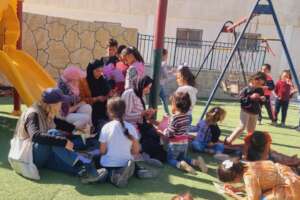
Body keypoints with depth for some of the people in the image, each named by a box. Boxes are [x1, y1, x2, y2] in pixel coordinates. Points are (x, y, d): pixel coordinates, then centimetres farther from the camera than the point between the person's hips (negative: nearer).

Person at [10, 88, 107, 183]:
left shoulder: (47, 115, 10)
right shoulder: (33, 114, -16)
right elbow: (35, 136, -36)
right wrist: (64, 142, -40)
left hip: (44, 156, 8)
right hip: (29, 157, -8)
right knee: (53, 134, -32)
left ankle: (85, 172, -50)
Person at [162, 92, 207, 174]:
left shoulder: (174, 117, -21)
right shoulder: (187, 116, 1)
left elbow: (169, 133, -19)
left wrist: (163, 132, 1)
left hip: (175, 144, -6)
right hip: (185, 142, 7)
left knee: (170, 159, 11)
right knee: (182, 158, 25)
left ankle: (181, 165, -20)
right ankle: (196, 162, -3)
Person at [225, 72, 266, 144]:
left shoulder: (260, 90, 4)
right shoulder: (247, 89, -13)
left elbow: (260, 102, 14)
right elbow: (241, 99, -17)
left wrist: (262, 99, -9)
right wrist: (250, 97, -27)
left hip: (255, 112, 5)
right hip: (246, 111, -5)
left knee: (251, 129, 11)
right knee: (242, 127, -10)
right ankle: (228, 140, 1)